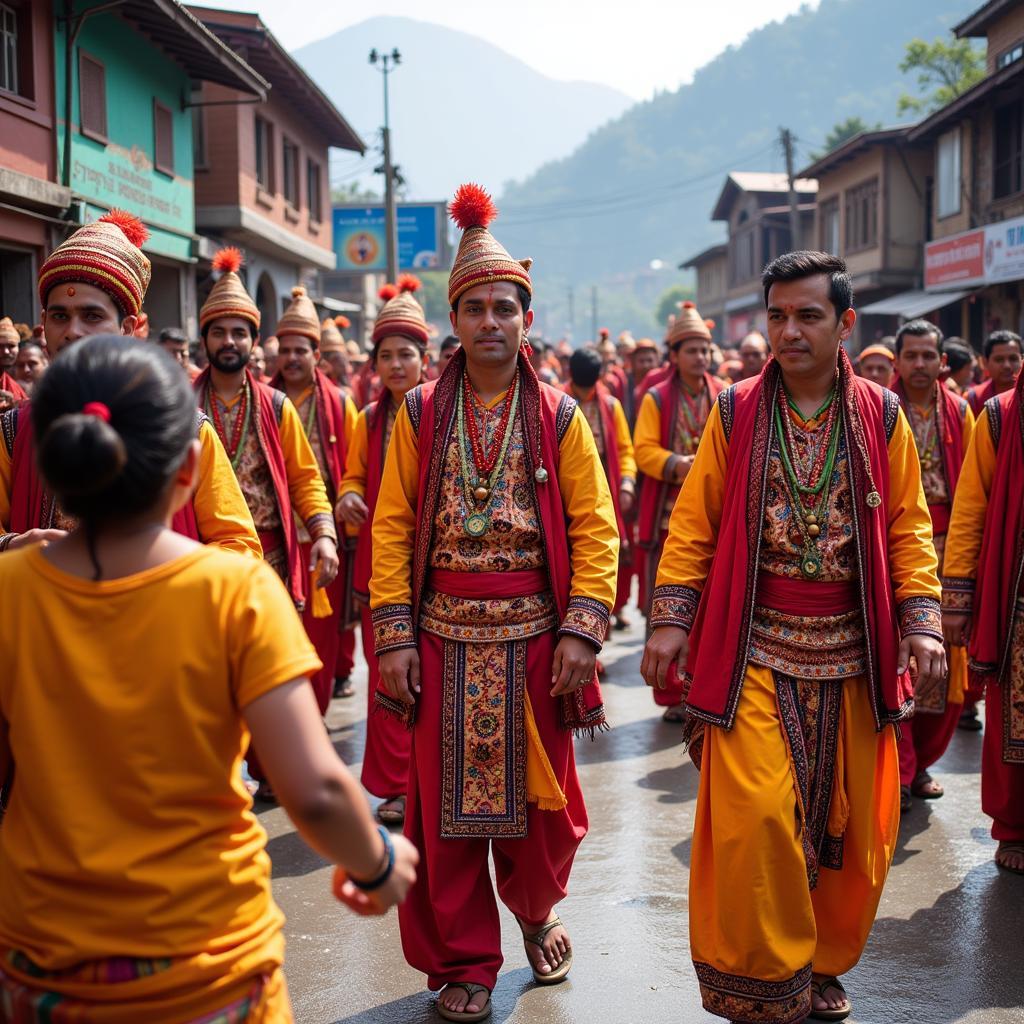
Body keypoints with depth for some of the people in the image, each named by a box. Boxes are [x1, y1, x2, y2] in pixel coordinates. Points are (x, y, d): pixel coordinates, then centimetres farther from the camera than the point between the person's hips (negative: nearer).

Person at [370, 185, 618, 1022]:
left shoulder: (560, 417, 1)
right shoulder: (421, 414, 2)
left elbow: (595, 529, -2)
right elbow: (392, 526, 0)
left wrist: (583, 629, -11)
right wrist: (394, 634, -6)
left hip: (534, 635, 0)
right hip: (445, 638, 1)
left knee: (539, 792, 10)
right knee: (445, 801, 5)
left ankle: (537, 911, 39)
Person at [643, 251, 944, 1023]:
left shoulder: (882, 416, 3)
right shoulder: (735, 413, 1)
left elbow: (908, 529, 4)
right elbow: (694, 524, 1)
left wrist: (922, 623, -6)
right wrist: (671, 619, -6)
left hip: (853, 655, 2)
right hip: (755, 653, -1)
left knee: (853, 826, 8)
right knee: (754, 816, -8)